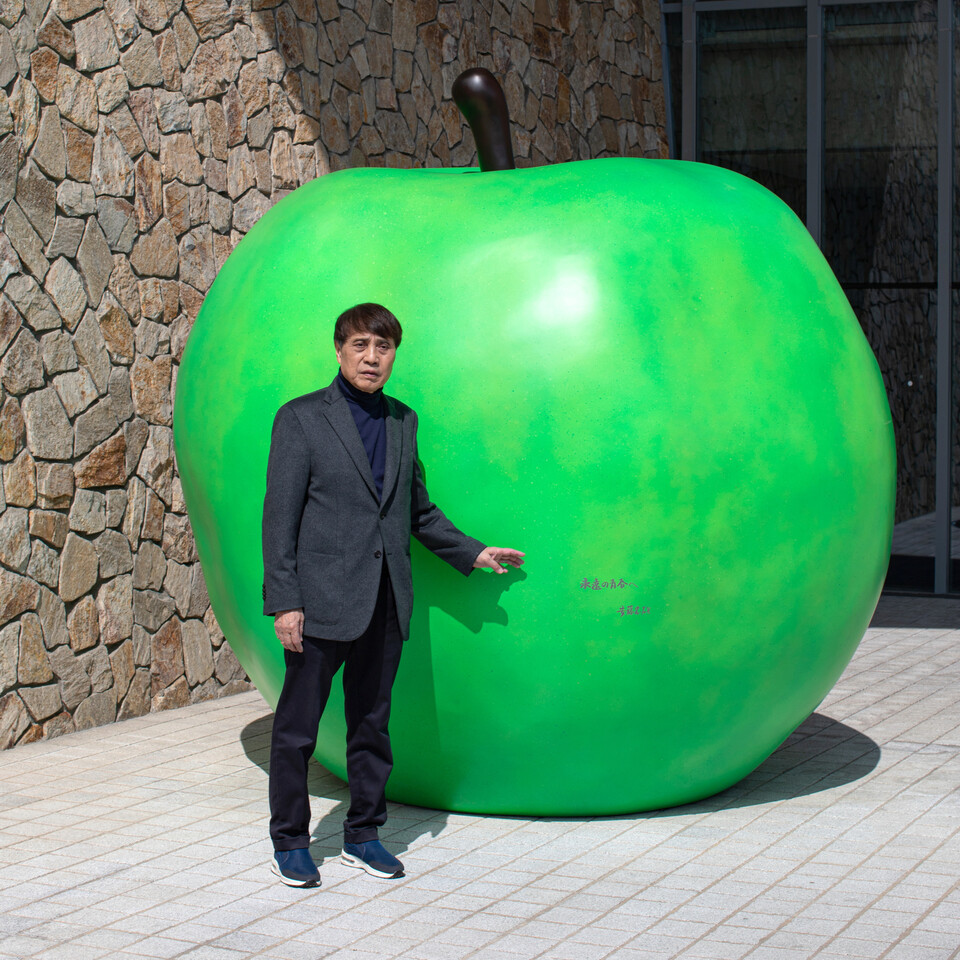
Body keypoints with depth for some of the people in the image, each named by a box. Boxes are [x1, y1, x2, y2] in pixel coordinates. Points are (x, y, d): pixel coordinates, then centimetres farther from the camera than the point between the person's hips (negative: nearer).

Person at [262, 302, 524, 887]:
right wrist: (284, 601, -11)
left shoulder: (403, 422, 13)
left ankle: (364, 835, 23)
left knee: (373, 724, 11)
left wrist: (473, 554, 18)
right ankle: (290, 842, 13)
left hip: (386, 602, 5)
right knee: (298, 728, 2)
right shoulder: (302, 419, -2)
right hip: (322, 599, -5)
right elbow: (280, 517, -6)